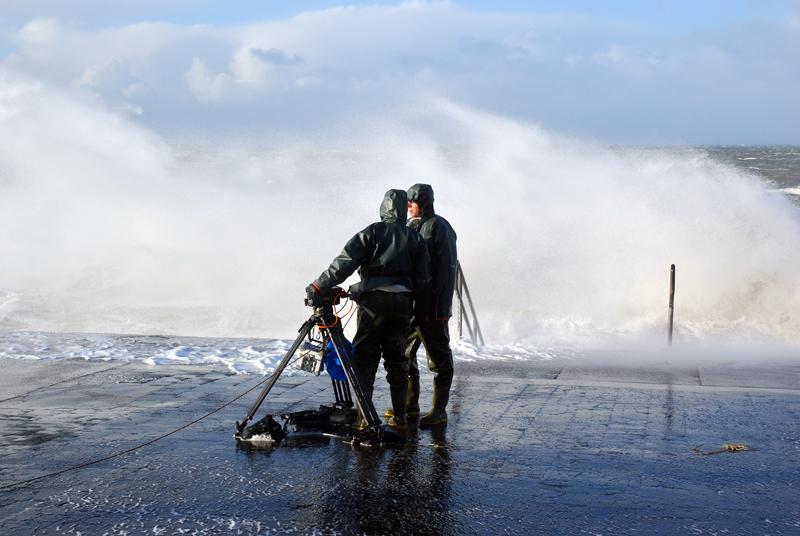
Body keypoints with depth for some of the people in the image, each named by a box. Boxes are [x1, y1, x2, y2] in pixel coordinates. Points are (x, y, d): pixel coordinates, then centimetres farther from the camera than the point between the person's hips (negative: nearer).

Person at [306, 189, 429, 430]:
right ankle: (400, 416, 14)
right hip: (402, 304, 4)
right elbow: (422, 280, 8)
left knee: (365, 360, 0)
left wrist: (319, 285, -7)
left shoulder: (373, 232, -1)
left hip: (373, 302, -4)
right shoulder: (415, 238, 12)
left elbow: (345, 262, -10)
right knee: (397, 361, 12)